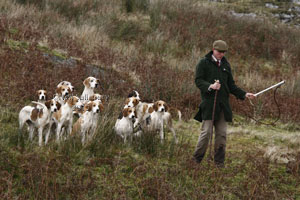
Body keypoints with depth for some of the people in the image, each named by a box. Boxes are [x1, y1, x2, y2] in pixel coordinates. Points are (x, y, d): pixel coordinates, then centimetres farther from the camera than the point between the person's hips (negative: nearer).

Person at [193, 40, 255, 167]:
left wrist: (244, 94, 9)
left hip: (223, 103, 5)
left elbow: (231, 85, 21)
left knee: (222, 133, 2)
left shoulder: (226, 65, 18)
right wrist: (210, 86, -24)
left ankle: (219, 161, 8)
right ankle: (197, 159, 4)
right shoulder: (204, 63, 2)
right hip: (209, 103, -5)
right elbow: (198, 80, -7)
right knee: (206, 132, -9)